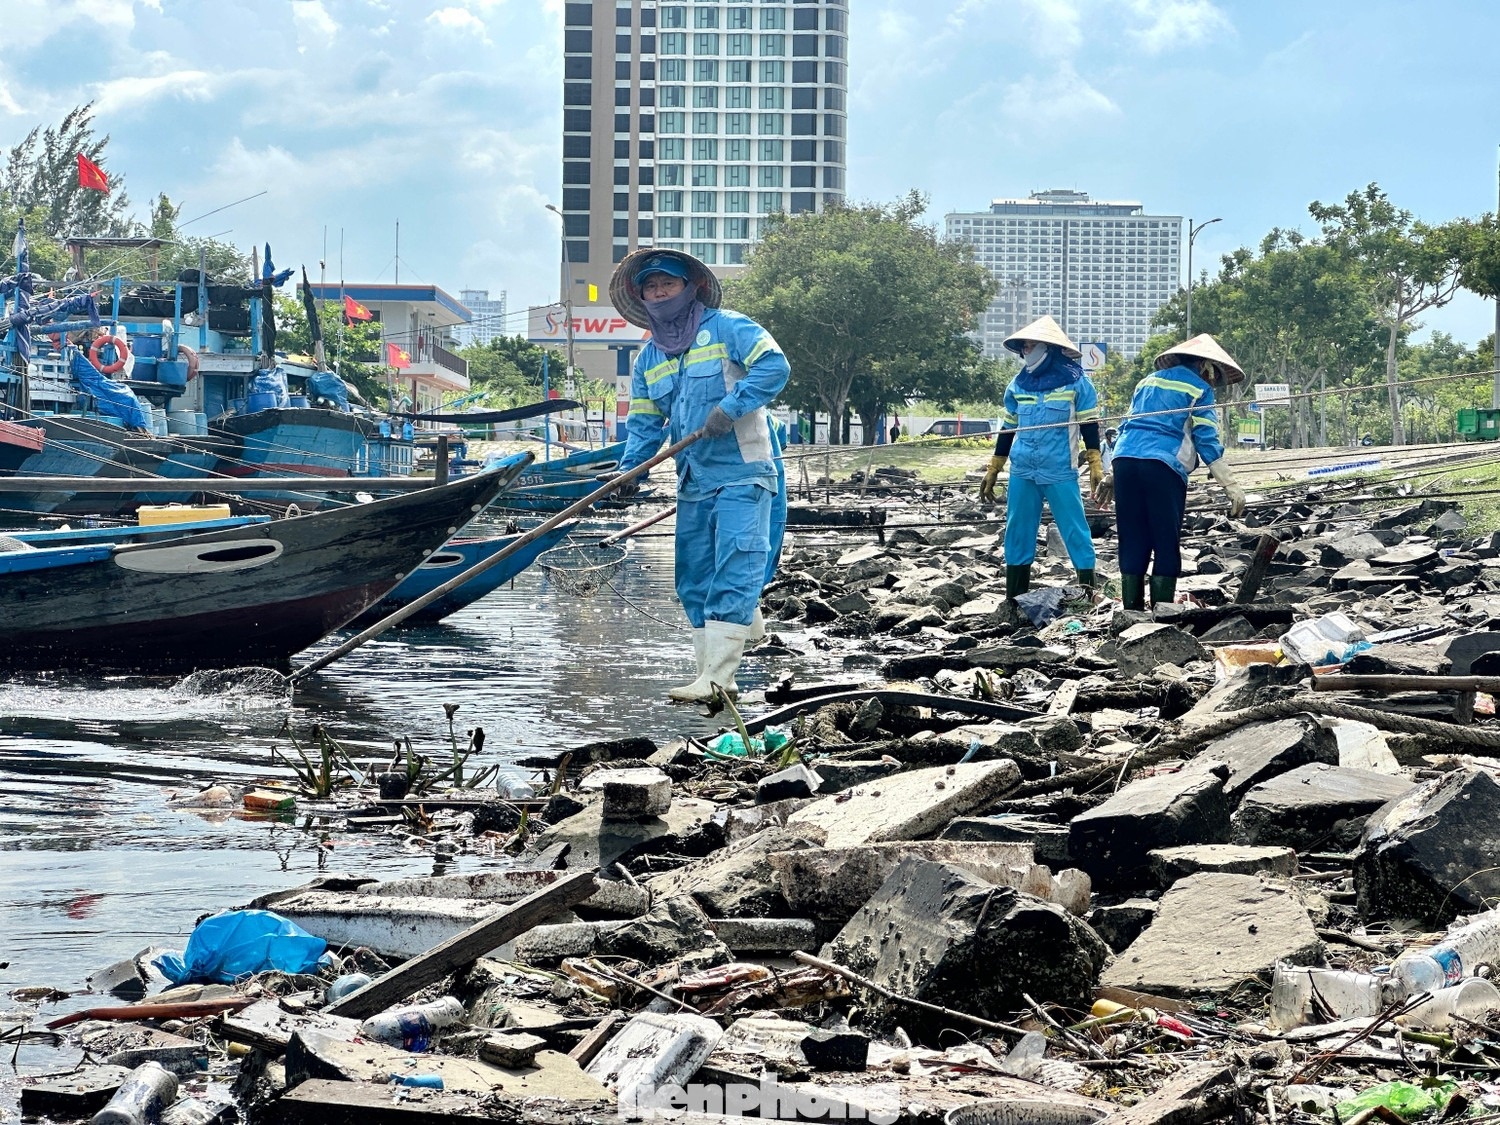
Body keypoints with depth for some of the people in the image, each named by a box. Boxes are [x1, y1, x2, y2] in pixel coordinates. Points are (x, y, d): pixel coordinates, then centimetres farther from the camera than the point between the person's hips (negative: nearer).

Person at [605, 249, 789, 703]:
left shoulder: (727, 328, -4)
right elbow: (644, 423, 15)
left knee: (733, 576, -14)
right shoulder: (648, 359, 15)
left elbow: (774, 366, -16)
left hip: (742, 477, -7)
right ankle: (712, 677, 13)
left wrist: (731, 407, -24)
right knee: (694, 584, 7)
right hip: (694, 485, 8)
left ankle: (716, 678, -20)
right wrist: (630, 469, -2)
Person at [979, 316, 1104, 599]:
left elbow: (1090, 425, 0)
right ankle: (1014, 602, 13)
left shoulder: (1075, 381, -3)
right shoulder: (1018, 384, 10)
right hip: (1022, 472, 5)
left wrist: (1096, 467, -8)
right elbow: (1007, 429, 18)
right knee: (1017, 534, 7)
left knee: (1076, 533, -6)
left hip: (1061, 473, -5)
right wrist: (993, 471, 18)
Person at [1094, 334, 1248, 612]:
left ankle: (1132, 610, 7)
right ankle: (1161, 609, -5)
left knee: (1132, 543, 8)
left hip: (1124, 460, 6)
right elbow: (1206, 439, -1)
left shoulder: (1148, 381, 26)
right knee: (1167, 546, -1)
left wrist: (1112, 475, 32)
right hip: (1164, 465, -6)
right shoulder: (1198, 389, 7)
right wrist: (1230, 485, -1)